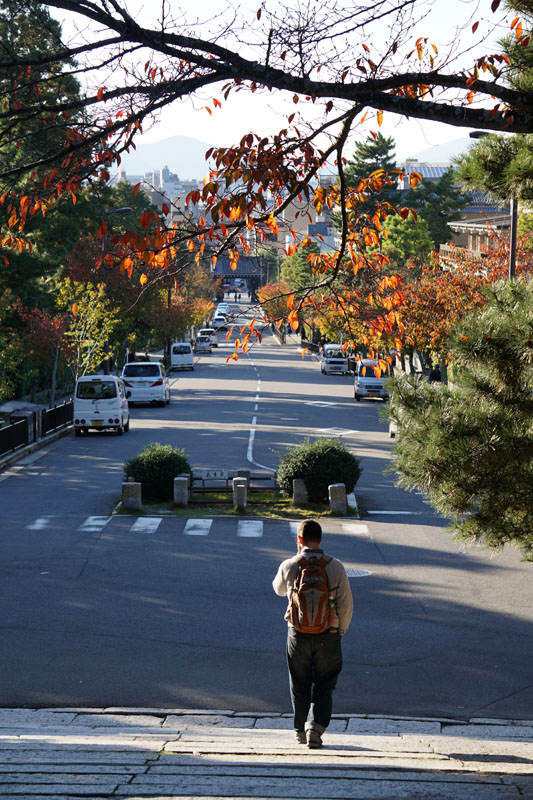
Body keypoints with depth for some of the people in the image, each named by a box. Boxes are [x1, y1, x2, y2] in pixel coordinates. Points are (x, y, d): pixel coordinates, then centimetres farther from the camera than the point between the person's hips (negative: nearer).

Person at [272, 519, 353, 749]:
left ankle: (301, 730, 24)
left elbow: (279, 589, 15)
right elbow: (346, 604, -5)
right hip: (328, 636, -1)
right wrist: (341, 630, 11)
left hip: (298, 635, 1)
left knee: (299, 685, 17)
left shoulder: (288, 566, -7)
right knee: (324, 685, 10)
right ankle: (315, 727, -7)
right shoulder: (335, 567, -9)